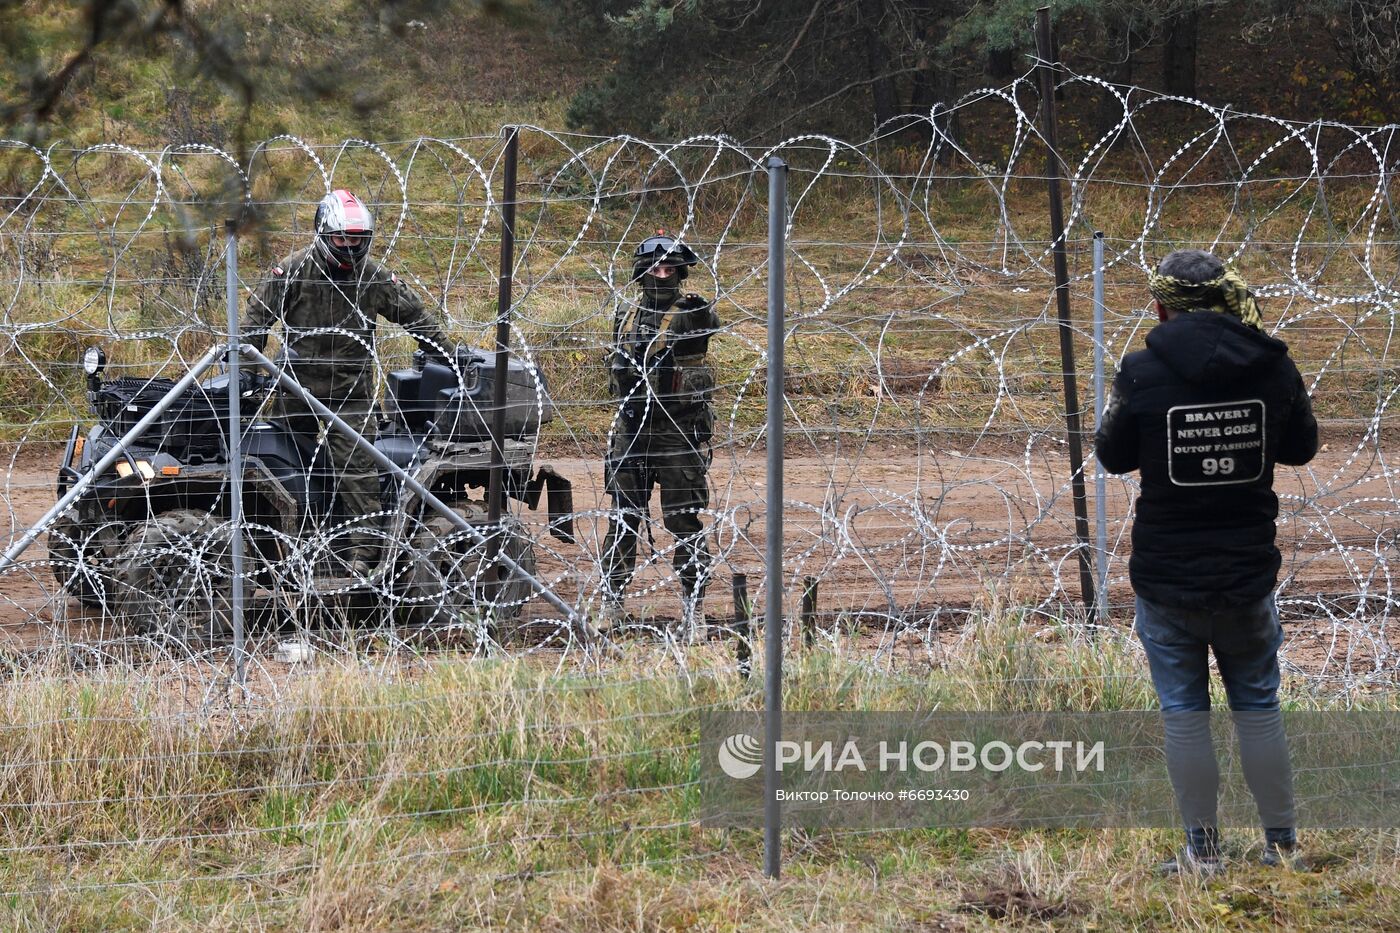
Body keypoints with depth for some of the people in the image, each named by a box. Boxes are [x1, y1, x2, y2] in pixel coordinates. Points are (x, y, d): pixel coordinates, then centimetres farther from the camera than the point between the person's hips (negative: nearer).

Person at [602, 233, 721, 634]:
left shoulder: (691, 312, -2)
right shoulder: (627, 315, 12)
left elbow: (711, 321, -25)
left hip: (680, 432, -4)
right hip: (631, 431, 4)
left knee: (685, 523, -2)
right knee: (623, 520, 7)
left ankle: (694, 606, 4)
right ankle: (611, 602, 14)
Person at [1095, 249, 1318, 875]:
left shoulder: (1144, 371, -14)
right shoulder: (1273, 366, -7)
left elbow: (1114, 457, 0)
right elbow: (1301, 447, 9)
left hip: (1166, 578, -2)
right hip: (1248, 572, 2)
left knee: (1184, 712, 8)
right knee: (1258, 707, 14)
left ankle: (1202, 850, 10)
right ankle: (1281, 843, 18)